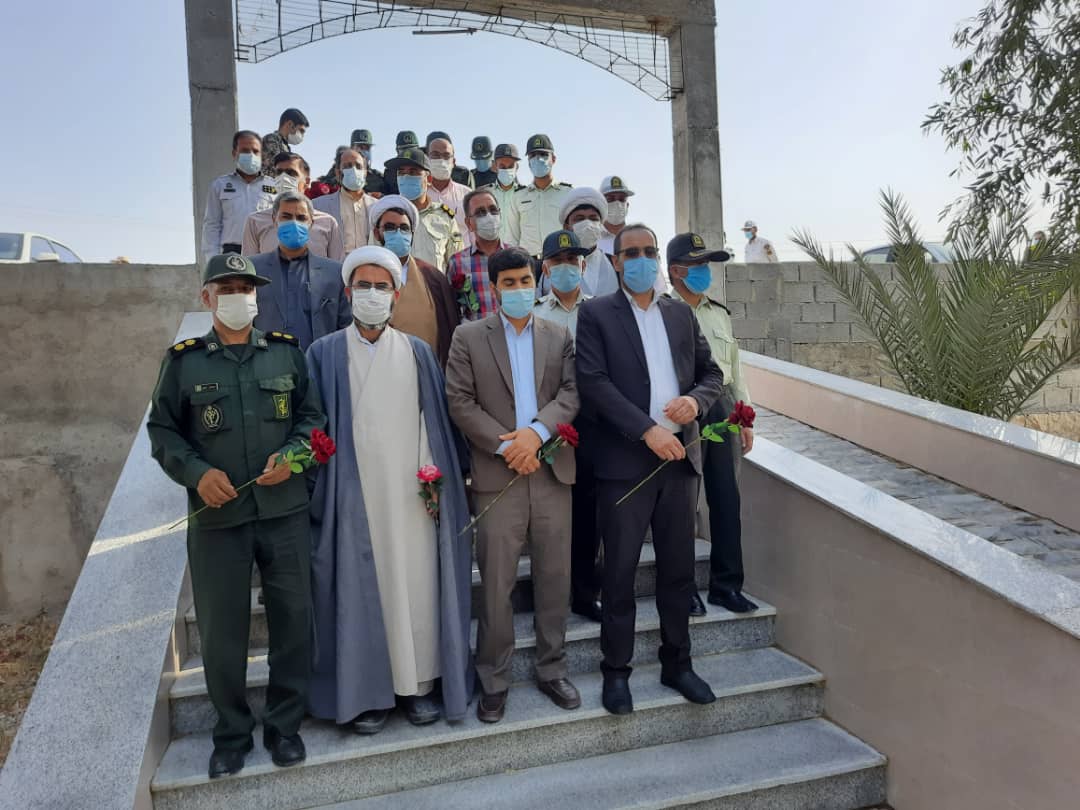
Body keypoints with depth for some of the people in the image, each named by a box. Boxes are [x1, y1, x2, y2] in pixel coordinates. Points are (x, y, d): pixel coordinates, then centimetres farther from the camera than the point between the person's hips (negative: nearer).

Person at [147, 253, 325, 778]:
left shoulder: (287, 352, 7)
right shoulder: (183, 360, 2)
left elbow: (312, 415, 10)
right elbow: (161, 431, 5)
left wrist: (292, 454, -9)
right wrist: (196, 472, -11)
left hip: (285, 511, 1)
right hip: (216, 516, -1)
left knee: (293, 621, 8)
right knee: (220, 631, 7)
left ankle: (284, 726, 27)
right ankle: (232, 733, 27)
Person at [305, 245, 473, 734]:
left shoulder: (418, 353, 8)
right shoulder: (325, 353, 3)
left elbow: (435, 421, 8)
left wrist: (436, 477, -2)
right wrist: (319, 492, -4)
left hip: (411, 493, 2)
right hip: (355, 494, -1)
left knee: (417, 584, 5)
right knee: (361, 589, 4)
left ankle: (417, 683, 19)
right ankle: (367, 691, 17)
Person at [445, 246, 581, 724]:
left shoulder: (559, 337, 12)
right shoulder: (469, 337, 4)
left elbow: (571, 393, 1)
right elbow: (460, 402, -4)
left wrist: (536, 432, -16)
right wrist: (506, 446, -13)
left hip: (552, 471, 3)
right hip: (498, 474, -2)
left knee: (555, 579, 9)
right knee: (496, 584, 2)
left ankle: (552, 670, 25)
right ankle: (493, 682, 16)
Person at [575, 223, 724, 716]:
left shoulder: (682, 314, 14)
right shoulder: (596, 314, 0)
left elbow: (711, 372, 16)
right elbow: (593, 382, -12)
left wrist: (696, 399, -7)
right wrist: (648, 430, -19)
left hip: (679, 456, 4)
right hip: (625, 460, -4)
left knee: (679, 568, 12)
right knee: (620, 572, 4)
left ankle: (677, 664, 27)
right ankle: (616, 671, 18)